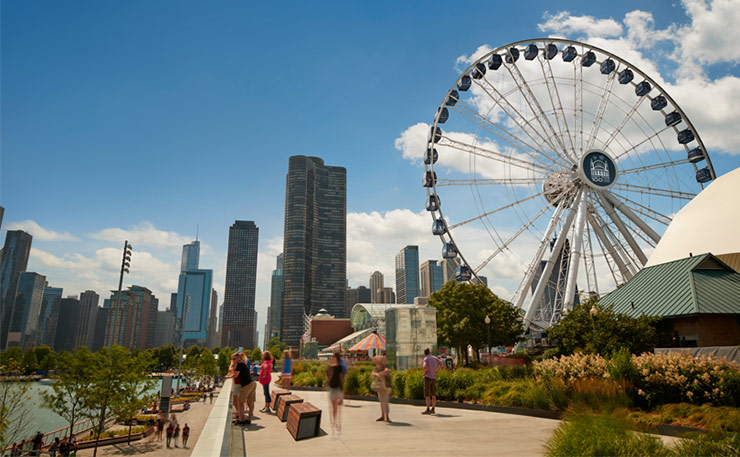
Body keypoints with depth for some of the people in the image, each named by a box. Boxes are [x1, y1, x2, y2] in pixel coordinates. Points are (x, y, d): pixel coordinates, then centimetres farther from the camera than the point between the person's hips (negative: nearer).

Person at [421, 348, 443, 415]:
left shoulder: (426, 359, -7)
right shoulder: (435, 358, 11)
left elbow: (425, 367, -24)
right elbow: (441, 363, -1)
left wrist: (424, 373, -7)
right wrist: (436, 371, 4)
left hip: (428, 377, -6)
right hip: (434, 377, 6)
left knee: (427, 394, -5)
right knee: (433, 394, 9)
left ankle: (427, 410, -7)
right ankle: (433, 409, 12)